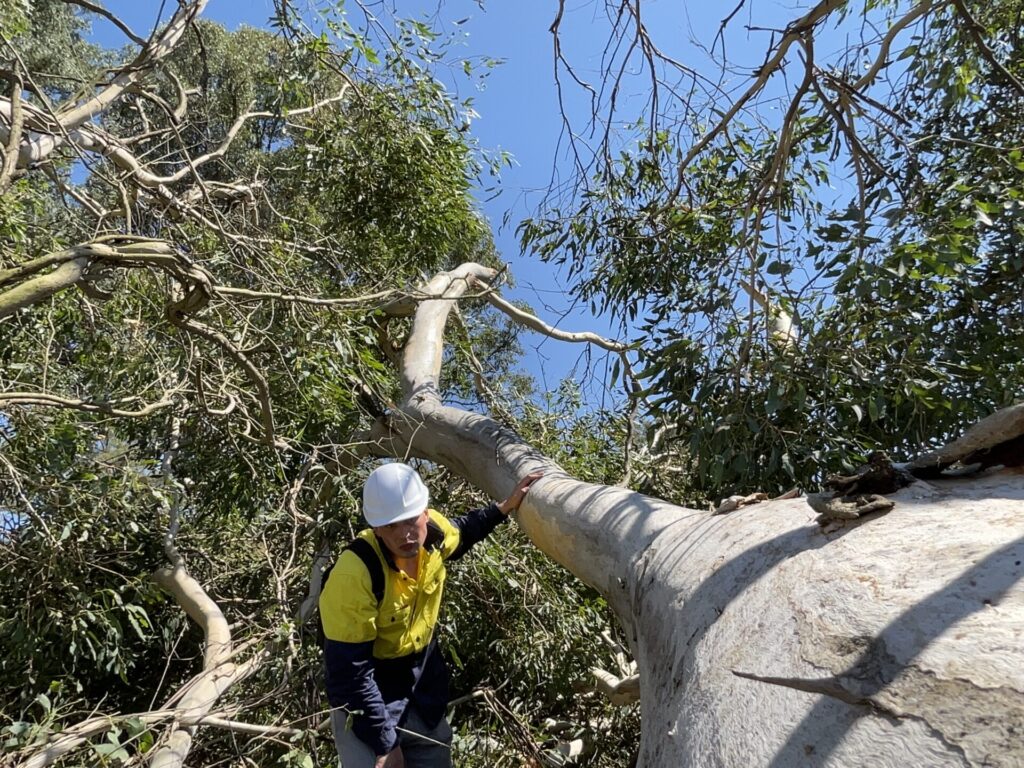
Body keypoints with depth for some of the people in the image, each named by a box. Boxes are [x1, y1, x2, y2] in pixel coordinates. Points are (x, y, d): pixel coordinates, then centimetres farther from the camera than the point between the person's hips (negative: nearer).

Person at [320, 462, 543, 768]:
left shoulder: (434, 529, -18)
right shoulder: (354, 574, -34)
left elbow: (461, 532, 11)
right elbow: (349, 673, -27)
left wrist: (505, 507, 2)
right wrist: (385, 743, -23)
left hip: (424, 683, 6)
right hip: (368, 696, -6)